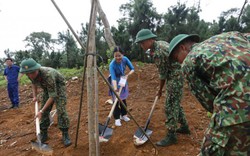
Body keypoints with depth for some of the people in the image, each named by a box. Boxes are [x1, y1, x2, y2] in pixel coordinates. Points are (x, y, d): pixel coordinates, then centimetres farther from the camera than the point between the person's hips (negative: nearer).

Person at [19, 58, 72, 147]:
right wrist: (35, 96, -3)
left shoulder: (48, 75, -42)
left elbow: (53, 96, -36)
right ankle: (44, 134, 15)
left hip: (58, 86, -6)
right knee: (45, 111, 1)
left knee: (61, 109, -19)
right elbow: (34, 83, 7)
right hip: (47, 88, 6)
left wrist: (41, 111, -35)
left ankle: (65, 135, -10)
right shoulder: (31, 75, -21)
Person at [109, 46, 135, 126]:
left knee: (123, 99, 16)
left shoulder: (125, 59, -19)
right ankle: (117, 118, 12)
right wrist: (115, 89, -52)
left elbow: (132, 69, -12)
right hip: (116, 83, -4)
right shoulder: (112, 65, -32)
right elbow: (113, 78, -39)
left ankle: (123, 115, 33)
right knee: (116, 100, -2)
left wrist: (127, 75, -30)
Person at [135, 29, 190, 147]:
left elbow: (163, 74, -15)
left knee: (170, 106, -6)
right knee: (175, 103, 19)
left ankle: (171, 136, 3)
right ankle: (184, 126, 32)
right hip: (176, 75, 10)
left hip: (175, 77, -10)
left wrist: (160, 90, -1)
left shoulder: (157, 53, -23)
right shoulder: (160, 43, 7)